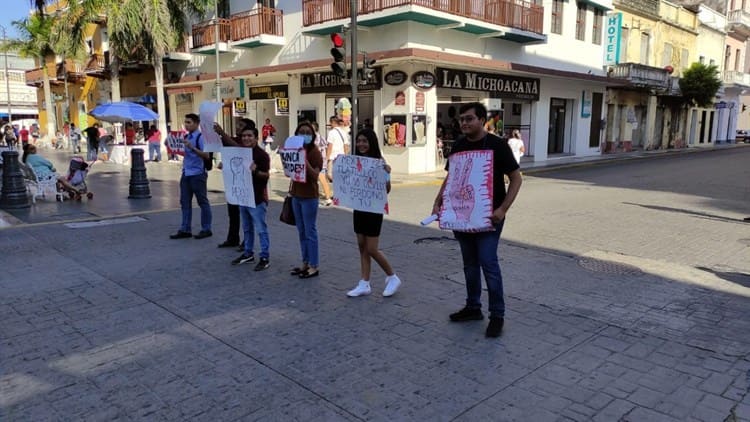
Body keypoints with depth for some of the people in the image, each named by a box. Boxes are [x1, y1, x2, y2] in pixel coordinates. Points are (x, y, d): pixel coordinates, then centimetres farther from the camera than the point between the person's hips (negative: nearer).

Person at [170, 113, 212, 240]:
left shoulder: (201, 137, -10)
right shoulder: (186, 137, 12)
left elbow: (206, 155, -19)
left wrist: (192, 147, -26)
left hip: (197, 174, -8)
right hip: (186, 173, 8)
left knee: (202, 202, 3)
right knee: (185, 202, 9)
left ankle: (206, 229, 13)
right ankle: (185, 230, 16)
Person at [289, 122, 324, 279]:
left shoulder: (315, 153, -12)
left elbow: (315, 176, -22)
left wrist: (305, 160, -29)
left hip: (309, 197, -7)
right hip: (296, 195, 8)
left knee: (310, 232, -1)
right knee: (301, 231, 13)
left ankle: (314, 266, 7)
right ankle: (305, 263, 23)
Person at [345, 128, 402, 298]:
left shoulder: (379, 162, -13)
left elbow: (387, 190, -13)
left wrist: (387, 174, -30)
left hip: (374, 209, -6)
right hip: (359, 208, 6)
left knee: (371, 249, -2)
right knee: (362, 247, 11)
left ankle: (392, 277, 18)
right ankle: (364, 284, 19)